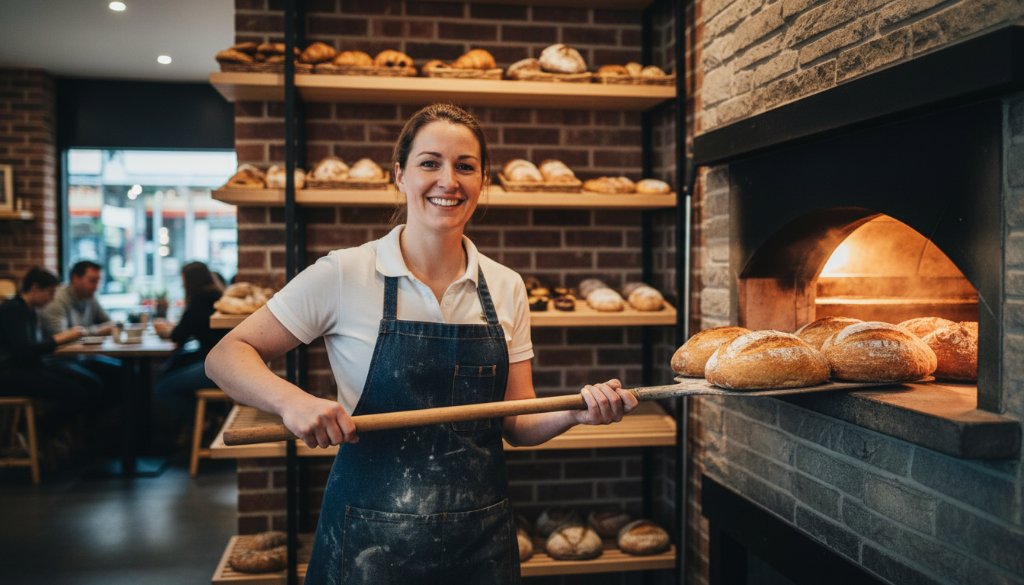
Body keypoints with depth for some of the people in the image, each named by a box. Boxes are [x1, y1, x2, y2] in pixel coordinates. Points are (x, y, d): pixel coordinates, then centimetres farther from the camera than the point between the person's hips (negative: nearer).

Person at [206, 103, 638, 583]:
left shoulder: (506, 288, 0)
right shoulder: (343, 274, -10)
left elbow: (517, 423, 4)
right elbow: (226, 356, -7)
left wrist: (577, 412, -16)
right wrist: (292, 400, -25)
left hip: (483, 533, 4)